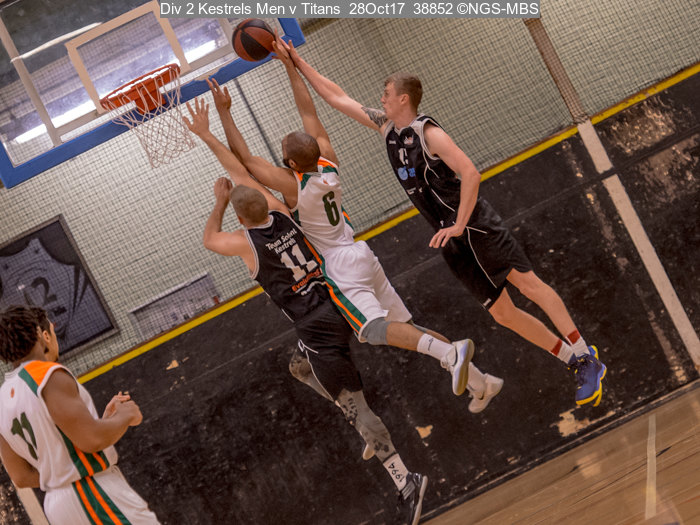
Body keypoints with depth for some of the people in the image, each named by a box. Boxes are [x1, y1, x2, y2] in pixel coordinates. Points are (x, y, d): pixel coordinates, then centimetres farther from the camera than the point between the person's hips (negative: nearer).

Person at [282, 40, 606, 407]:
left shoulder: (428, 132, -12)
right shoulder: (385, 126, 11)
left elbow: (471, 173, -23)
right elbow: (336, 97, 17)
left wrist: (459, 226, -27)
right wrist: (298, 62, 15)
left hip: (474, 224, -7)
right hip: (449, 239, 7)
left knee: (528, 283, -14)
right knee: (501, 313, 4)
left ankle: (587, 359, -11)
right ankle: (575, 361, 10)